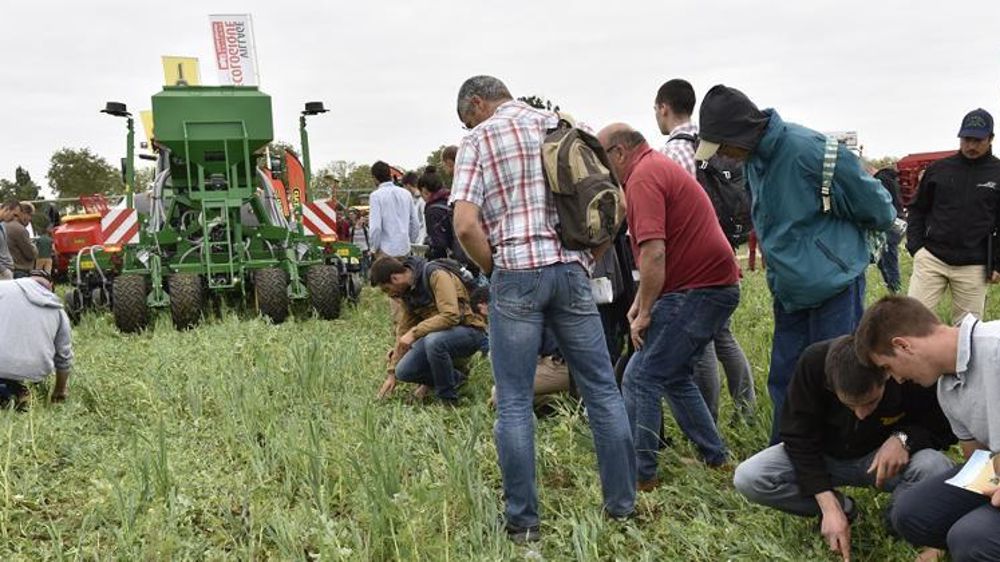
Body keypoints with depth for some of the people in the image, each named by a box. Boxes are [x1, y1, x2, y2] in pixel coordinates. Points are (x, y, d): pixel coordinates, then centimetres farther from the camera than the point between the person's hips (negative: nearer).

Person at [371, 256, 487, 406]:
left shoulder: (437, 276, -20)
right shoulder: (407, 292, 6)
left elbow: (451, 316, -31)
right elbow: (403, 331, 13)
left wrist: (414, 333, -29)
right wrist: (392, 373, 13)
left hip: (469, 330, -8)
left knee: (433, 341, -38)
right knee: (403, 372, -7)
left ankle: (448, 399, -17)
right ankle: (454, 378, 13)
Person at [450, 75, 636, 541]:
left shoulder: (478, 139, 2)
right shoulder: (562, 124, 14)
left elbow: (465, 225, -10)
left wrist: (495, 271, 4)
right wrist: (589, 259, 14)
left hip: (517, 274, -3)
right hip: (571, 270, 4)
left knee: (514, 403, 5)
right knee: (602, 389, 11)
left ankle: (522, 520, 11)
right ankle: (622, 502, 19)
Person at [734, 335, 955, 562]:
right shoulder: (813, 362, -29)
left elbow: (945, 430, -10)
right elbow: (799, 438, -21)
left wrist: (903, 439, -32)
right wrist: (829, 506, -29)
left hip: (886, 457, 0)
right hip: (827, 457, 1)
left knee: (937, 469, -34)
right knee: (747, 479, -24)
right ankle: (842, 507, -4)